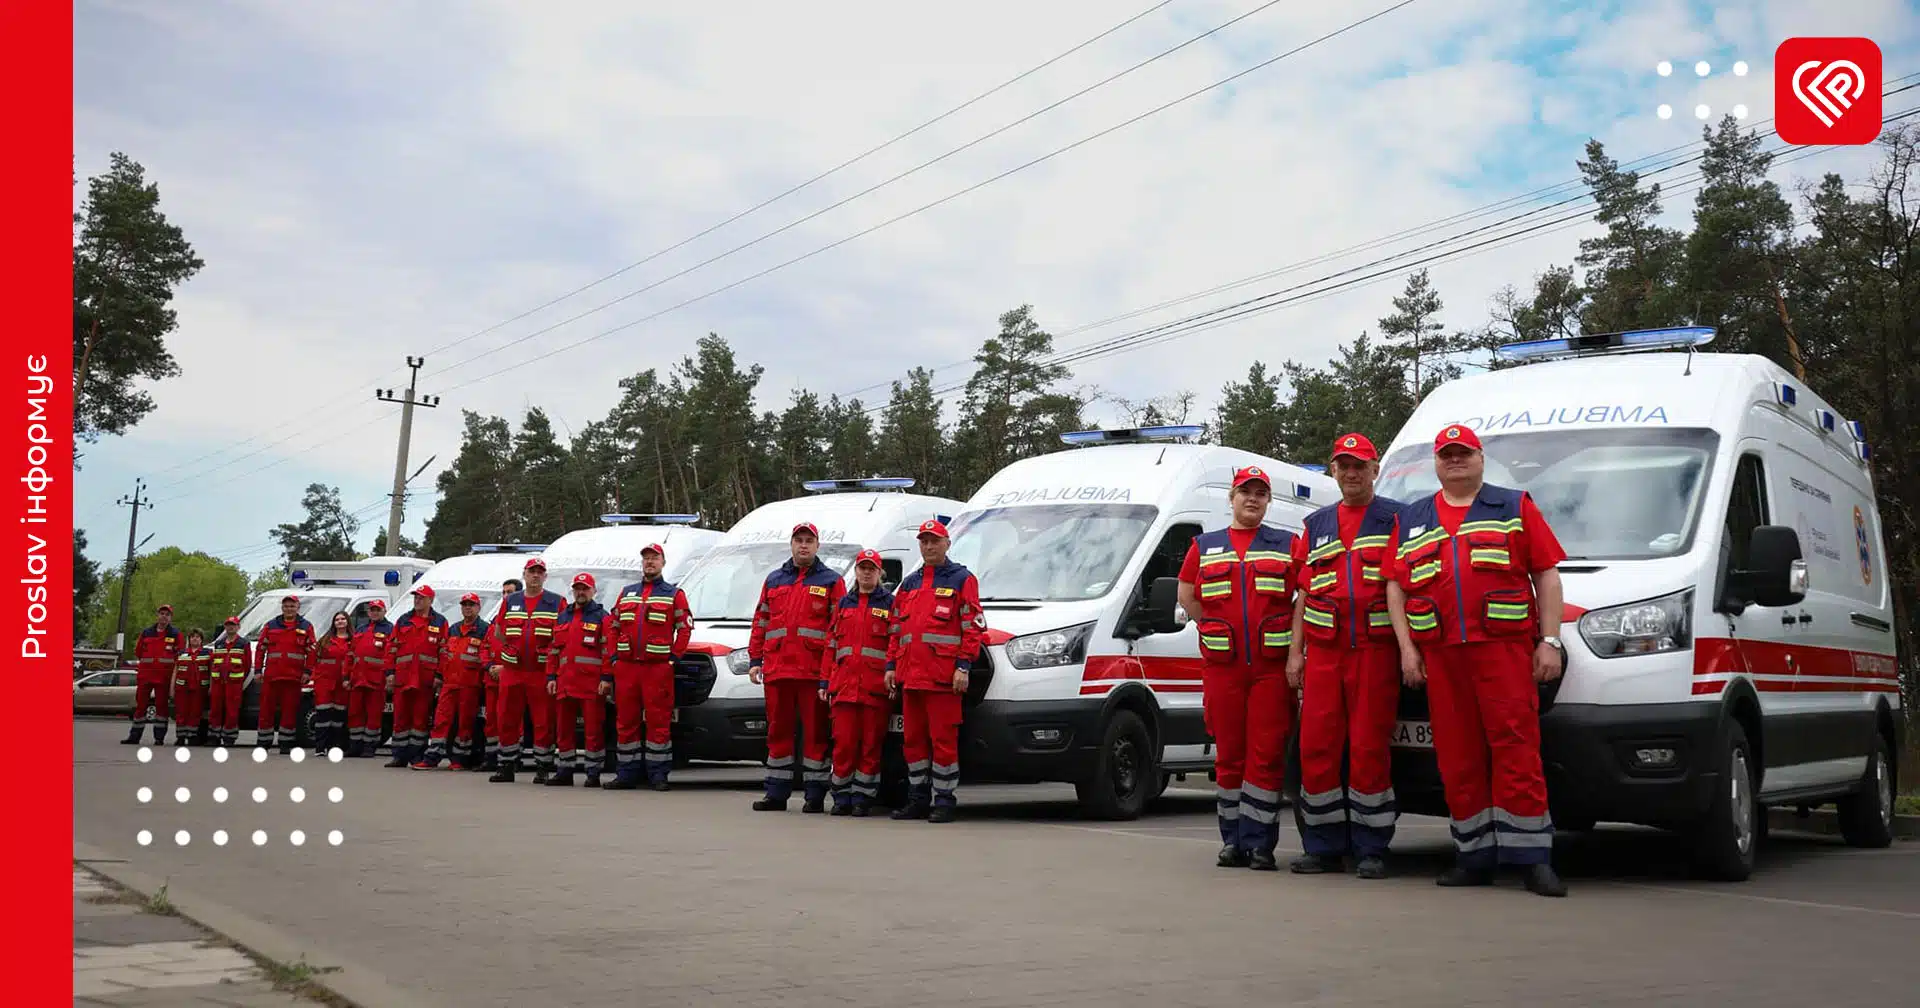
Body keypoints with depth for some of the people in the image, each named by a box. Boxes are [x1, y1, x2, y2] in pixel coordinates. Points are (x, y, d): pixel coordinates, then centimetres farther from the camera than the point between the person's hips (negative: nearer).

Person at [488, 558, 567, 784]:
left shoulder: (557, 603, 4)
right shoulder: (510, 602, 14)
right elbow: (497, 635, 18)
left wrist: (554, 664, -9)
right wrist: (499, 661, 7)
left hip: (542, 673, -3)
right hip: (511, 672, 3)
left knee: (544, 722, -2)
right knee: (507, 720, 5)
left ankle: (542, 769, 5)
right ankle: (507, 767, 14)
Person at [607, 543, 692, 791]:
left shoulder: (674, 594, 8)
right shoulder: (627, 593, 20)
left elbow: (685, 628, 2)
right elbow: (614, 627, 21)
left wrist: (674, 657, -7)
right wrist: (614, 656, 10)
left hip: (658, 667, -4)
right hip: (626, 667, 4)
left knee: (659, 721, -5)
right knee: (625, 721, 4)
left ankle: (658, 775, 0)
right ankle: (626, 774, 10)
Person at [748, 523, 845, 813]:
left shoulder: (831, 582, 7)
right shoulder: (774, 580, 19)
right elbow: (760, 622, 18)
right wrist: (755, 660, 10)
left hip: (814, 671, -4)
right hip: (776, 669, 4)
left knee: (815, 732, -1)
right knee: (778, 731, 8)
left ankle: (815, 795, 4)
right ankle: (776, 794, 14)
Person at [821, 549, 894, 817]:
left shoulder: (890, 603, 7)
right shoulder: (844, 604, 19)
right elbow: (831, 644, 16)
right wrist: (825, 680, 9)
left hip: (876, 686, -3)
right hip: (843, 683, 3)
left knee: (871, 744, 0)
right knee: (843, 742, 0)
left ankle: (863, 797, 7)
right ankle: (842, 797, 9)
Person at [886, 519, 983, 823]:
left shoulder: (962, 580, 3)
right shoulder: (909, 584, 22)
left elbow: (973, 626, -4)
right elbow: (895, 629, 23)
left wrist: (963, 667, -12)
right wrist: (891, 666, 14)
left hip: (943, 677, -6)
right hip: (910, 677, 7)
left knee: (943, 739, -7)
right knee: (913, 739, 10)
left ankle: (944, 802, -1)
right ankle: (918, 800, 18)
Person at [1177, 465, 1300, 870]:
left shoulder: (1287, 545, 8)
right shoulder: (1204, 546, 13)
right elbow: (1186, 596, 17)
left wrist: (1294, 640, 0)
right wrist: (1216, 629, 9)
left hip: (1272, 666, -2)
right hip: (1222, 666, 2)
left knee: (1267, 755, -5)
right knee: (1229, 755, 6)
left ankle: (1259, 844, 0)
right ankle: (1233, 842, 14)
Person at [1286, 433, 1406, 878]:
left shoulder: (1394, 519, 7)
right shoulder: (1316, 525, 20)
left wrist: (1406, 645, -10)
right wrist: (1295, 651, 12)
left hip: (1375, 648, -4)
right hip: (1322, 651, 4)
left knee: (1370, 748, -4)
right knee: (1316, 748, 1)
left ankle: (1370, 850, 5)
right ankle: (1324, 847, 11)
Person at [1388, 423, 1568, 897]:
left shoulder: (1516, 507, 13)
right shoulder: (1410, 520, 20)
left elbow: (1547, 574, 7)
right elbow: (1396, 587, 16)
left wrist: (1549, 641, -2)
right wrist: (1408, 649, 5)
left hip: (1506, 647, -3)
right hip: (1440, 654, 3)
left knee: (1516, 748, -10)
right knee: (1457, 755, 3)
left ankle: (1532, 858, -7)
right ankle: (1475, 858, 9)